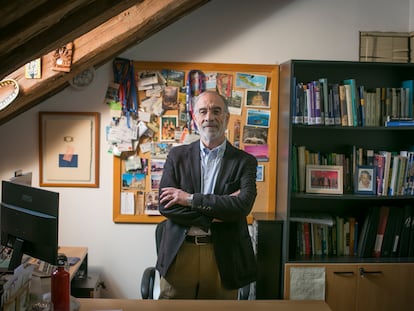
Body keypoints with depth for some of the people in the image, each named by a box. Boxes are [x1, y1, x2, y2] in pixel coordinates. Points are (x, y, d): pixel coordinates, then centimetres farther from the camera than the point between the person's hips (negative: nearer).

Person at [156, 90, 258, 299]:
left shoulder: (244, 161, 1)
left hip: (223, 257, 0)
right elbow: (165, 206, -5)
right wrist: (215, 214, -14)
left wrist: (191, 199, -15)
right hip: (179, 253, 1)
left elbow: (243, 204, -15)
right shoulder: (177, 156, 4)